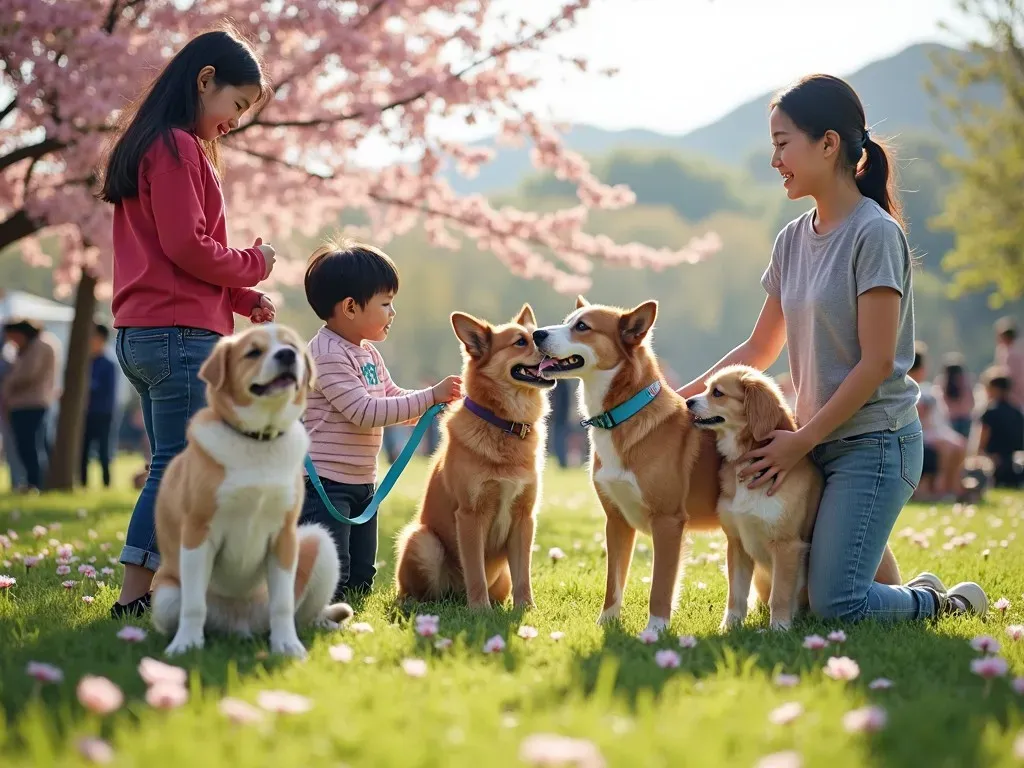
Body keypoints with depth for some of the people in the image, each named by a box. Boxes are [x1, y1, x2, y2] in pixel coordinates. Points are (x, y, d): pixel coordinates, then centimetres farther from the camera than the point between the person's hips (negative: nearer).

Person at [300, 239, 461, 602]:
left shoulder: (368, 353, 11)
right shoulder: (328, 354, -18)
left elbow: (392, 398, 19)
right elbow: (366, 412, -25)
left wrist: (439, 400, -1)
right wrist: (430, 396, -23)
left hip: (361, 483, 10)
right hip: (324, 484, -9)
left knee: (360, 580, 14)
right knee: (330, 582, -14)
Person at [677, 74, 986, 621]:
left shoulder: (875, 233, -14)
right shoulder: (793, 240, 9)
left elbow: (877, 362, -16)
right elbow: (757, 351, 15)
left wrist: (801, 440, -14)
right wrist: (681, 397, 6)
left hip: (875, 442, -8)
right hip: (819, 443, 8)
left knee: (836, 605, -15)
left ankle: (947, 605, 10)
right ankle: (921, 594, 23)